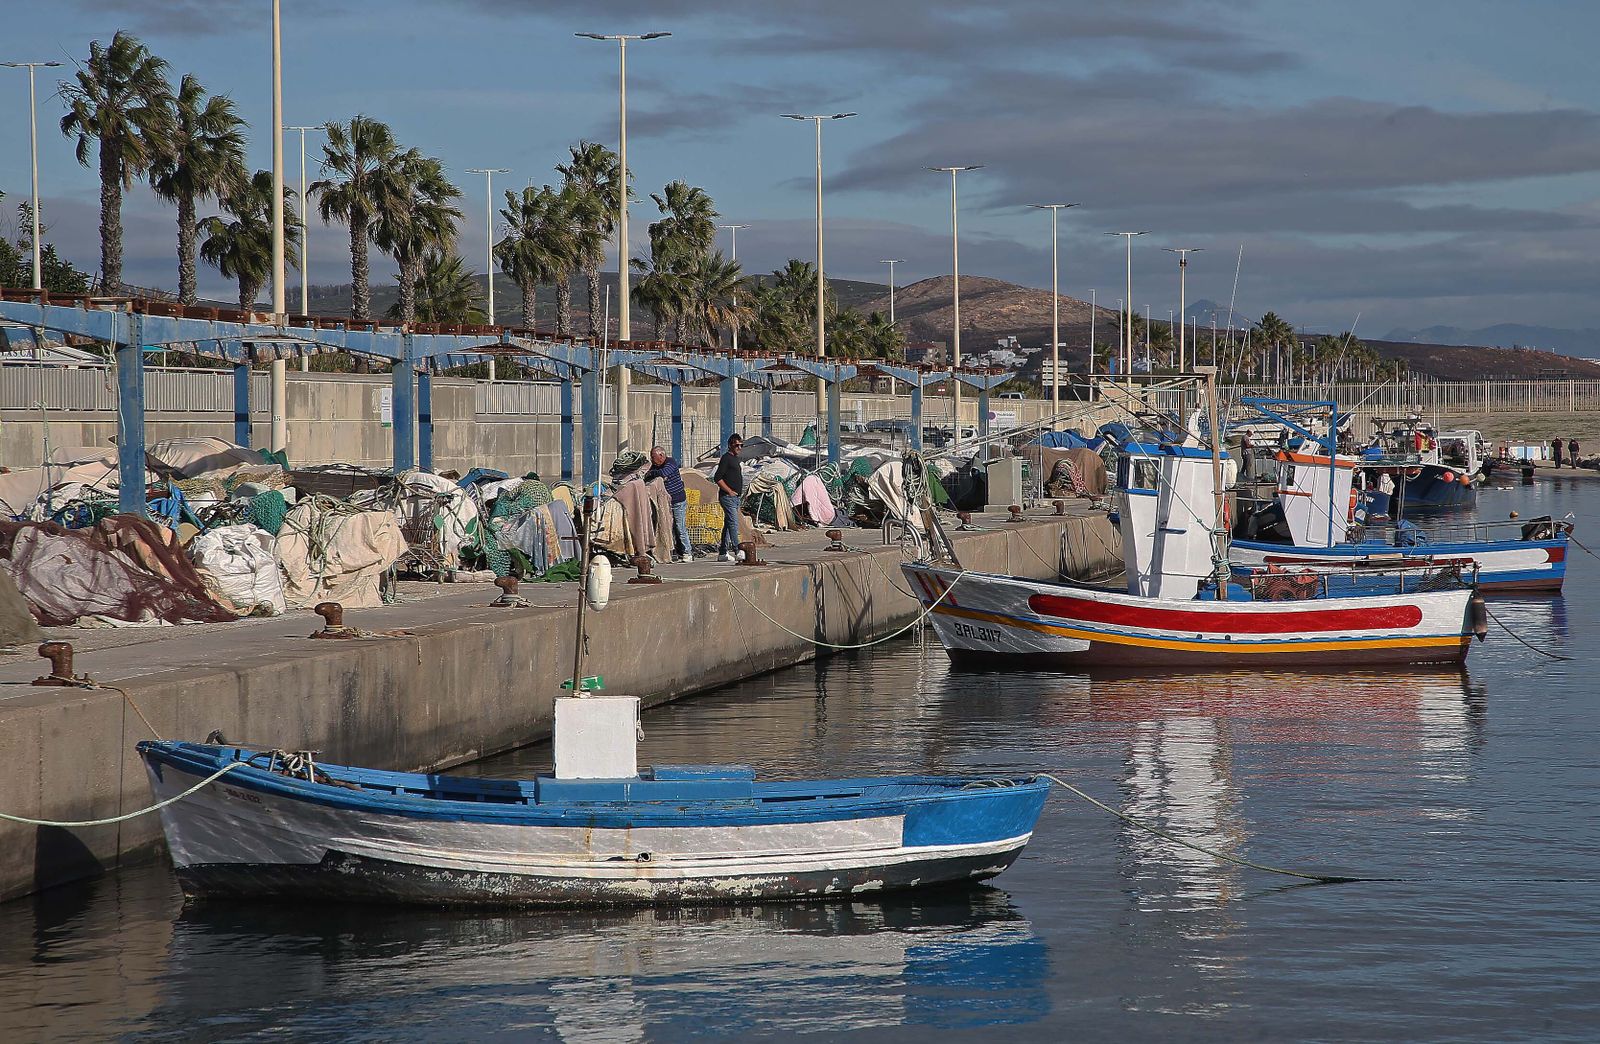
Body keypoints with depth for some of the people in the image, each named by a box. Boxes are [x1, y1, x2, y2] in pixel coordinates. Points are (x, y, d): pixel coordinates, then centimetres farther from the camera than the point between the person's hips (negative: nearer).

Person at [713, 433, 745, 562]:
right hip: (728, 497, -9)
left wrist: (740, 492, 17)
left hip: (736, 497, 9)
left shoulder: (736, 459, 18)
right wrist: (729, 491, -16)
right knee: (734, 523, -16)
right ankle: (737, 551, -22)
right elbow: (717, 478, -17)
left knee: (728, 524, 11)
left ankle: (723, 552, 14)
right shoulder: (726, 458, -11)